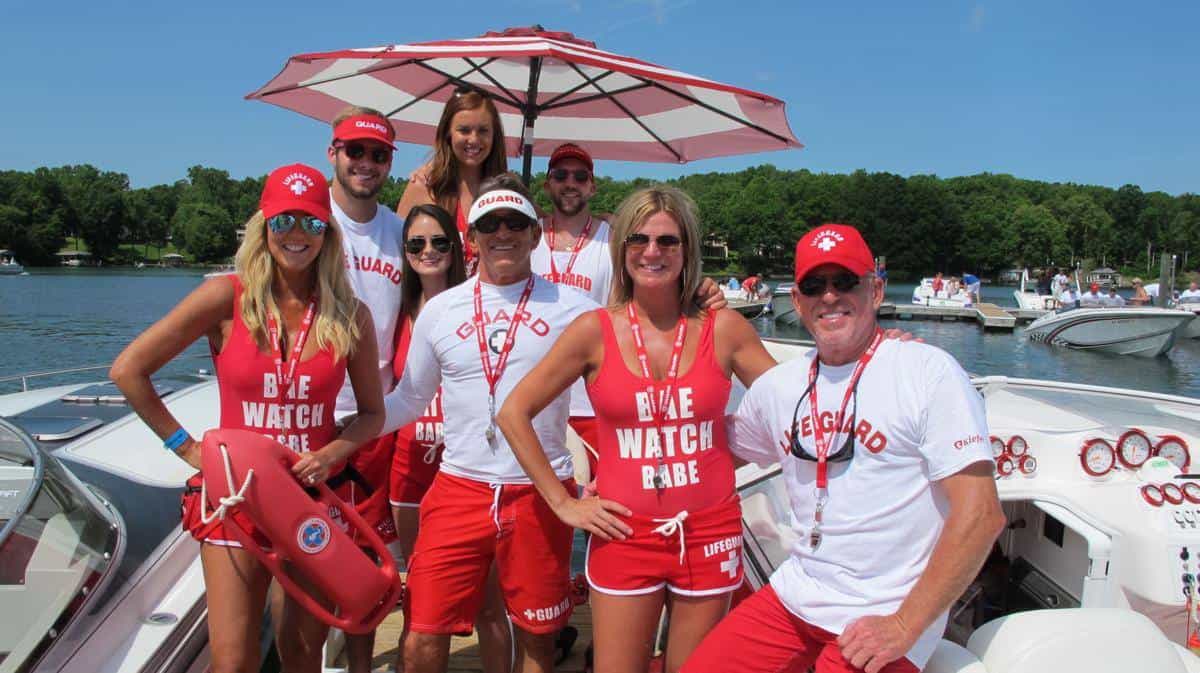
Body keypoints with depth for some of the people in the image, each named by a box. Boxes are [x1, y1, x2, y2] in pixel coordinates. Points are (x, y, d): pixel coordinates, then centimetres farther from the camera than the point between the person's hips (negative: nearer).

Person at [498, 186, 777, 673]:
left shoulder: (723, 328, -3)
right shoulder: (595, 331, -5)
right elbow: (514, 414, -2)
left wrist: (723, 455, 0)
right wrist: (562, 503, -3)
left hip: (709, 534, 1)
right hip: (626, 535, -1)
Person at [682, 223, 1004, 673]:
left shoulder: (929, 371, -10)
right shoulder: (777, 385, 6)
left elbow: (980, 515, -14)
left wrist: (904, 628, -16)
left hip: (883, 618, -4)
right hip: (793, 596, 5)